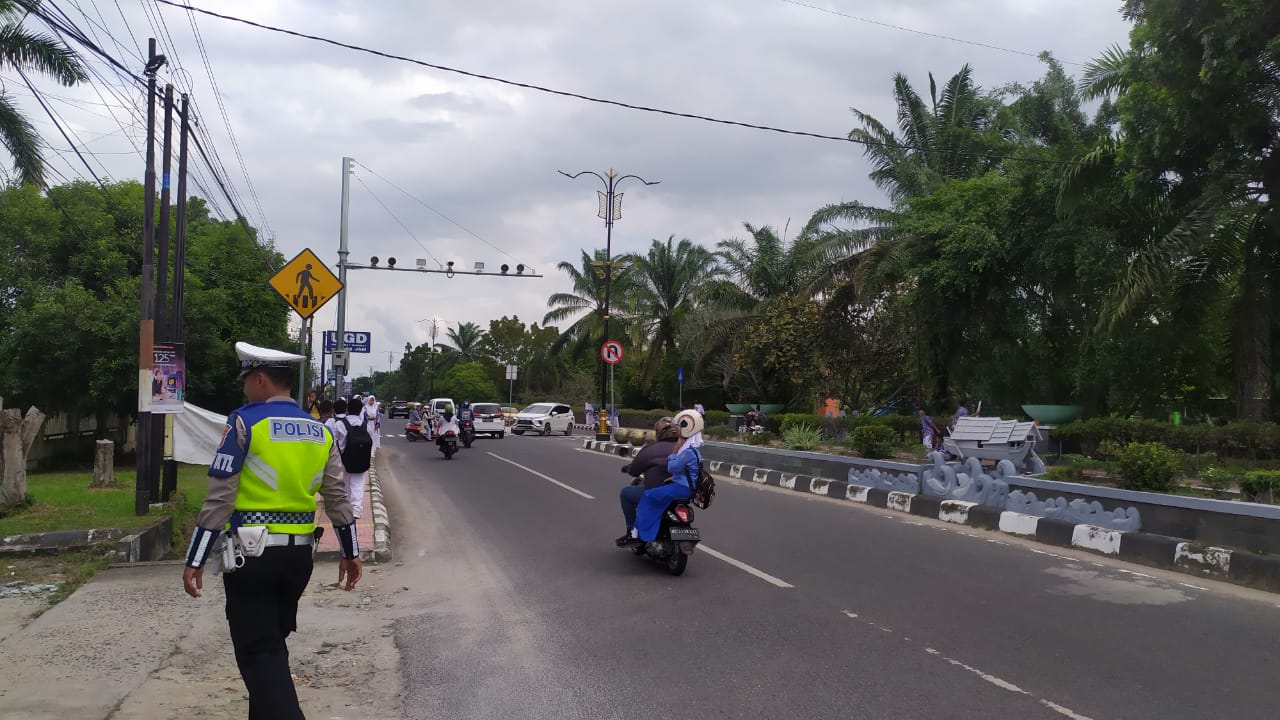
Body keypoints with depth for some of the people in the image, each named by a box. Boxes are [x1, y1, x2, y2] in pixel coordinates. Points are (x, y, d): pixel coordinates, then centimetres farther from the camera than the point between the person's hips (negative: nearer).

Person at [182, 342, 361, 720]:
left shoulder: (244, 422, -10)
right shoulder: (319, 430, 6)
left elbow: (219, 498, -13)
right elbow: (338, 498, 7)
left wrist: (194, 561, -8)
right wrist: (351, 552, 16)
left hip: (252, 553, -6)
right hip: (299, 554, 6)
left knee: (258, 652, 1)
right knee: (273, 643, 22)